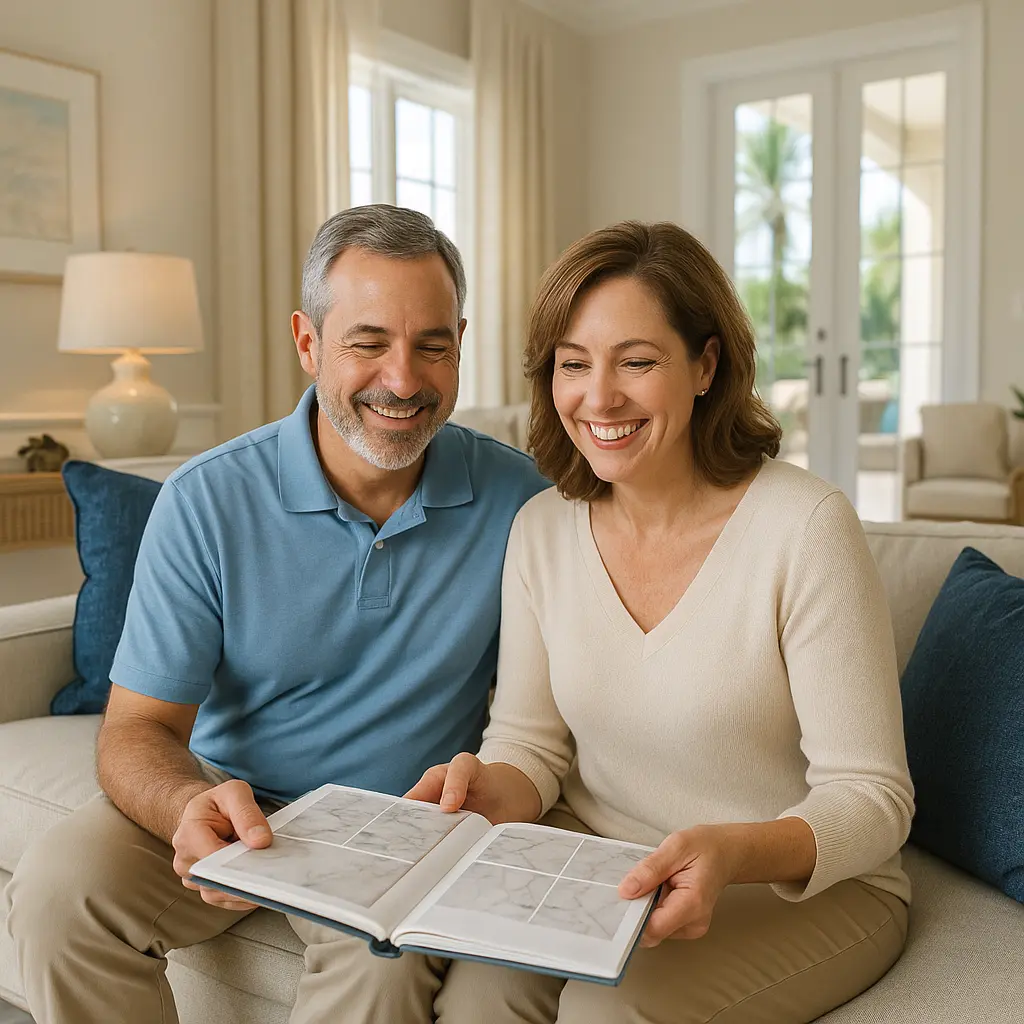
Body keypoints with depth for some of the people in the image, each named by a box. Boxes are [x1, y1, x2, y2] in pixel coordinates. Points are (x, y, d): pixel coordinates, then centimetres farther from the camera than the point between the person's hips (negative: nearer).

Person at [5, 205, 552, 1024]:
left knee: (386, 953, -31)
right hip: (229, 806, 1)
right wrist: (191, 805, -34)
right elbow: (138, 728, -11)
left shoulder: (518, 500, -9)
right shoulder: (207, 502, -11)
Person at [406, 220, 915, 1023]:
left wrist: (732, 854, -34)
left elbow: (872, 797, -16)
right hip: (593, 865, 4)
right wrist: (491, 788, -20)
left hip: (806, 886, -3)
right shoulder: (541, 528, -3)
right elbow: (532, 741, 3)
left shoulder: (806, 526, -19)